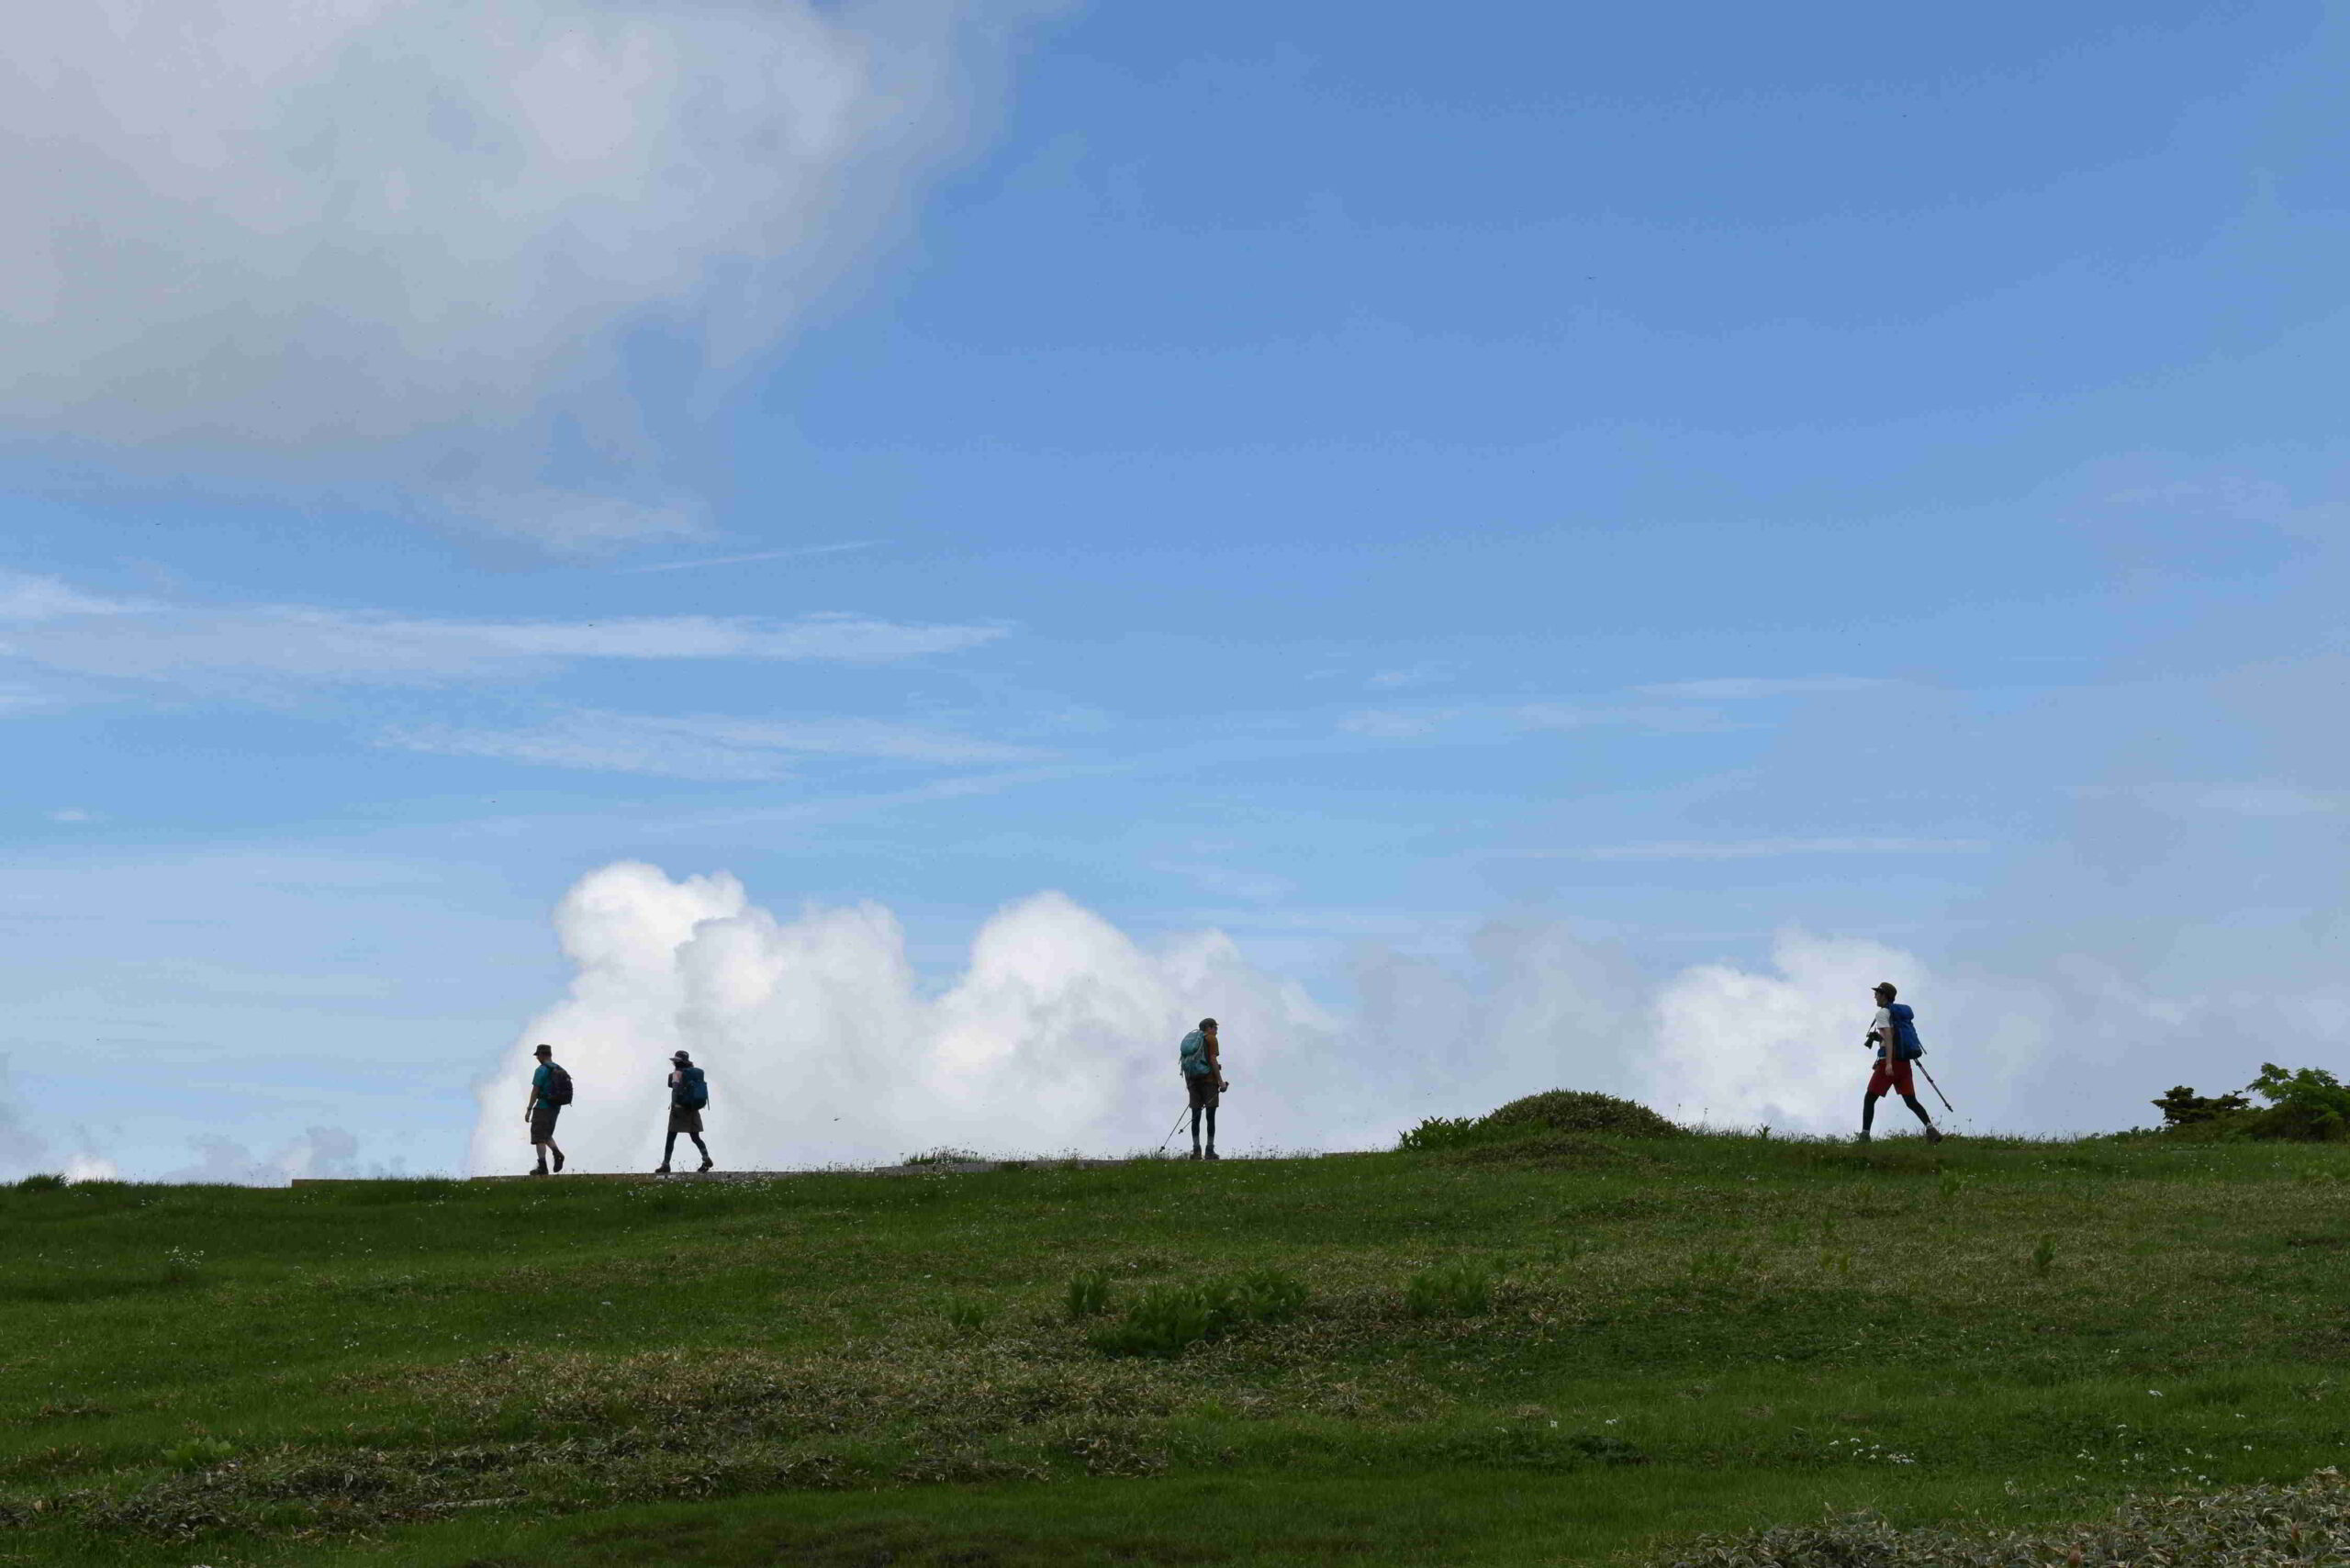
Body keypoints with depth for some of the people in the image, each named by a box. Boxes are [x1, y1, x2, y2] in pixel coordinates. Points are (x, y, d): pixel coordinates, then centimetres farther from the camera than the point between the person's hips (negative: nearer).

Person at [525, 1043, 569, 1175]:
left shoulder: (541, 1070, -12)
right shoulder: (559, 1071, 11)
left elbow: (535, 1091, -15)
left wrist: (529, 1109, -12)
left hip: (543, 1108, -8)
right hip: (556, 1108, 8)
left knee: (539, 1137, -2)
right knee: (547, 1135, 19)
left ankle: (542, 1167, -6)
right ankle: (557, 1153, -5)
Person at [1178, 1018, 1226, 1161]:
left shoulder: (1190, 1040, 17)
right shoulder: (1210, 1039, -2)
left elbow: (1184, 1063, 14)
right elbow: (1213, 1060, -11)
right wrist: (1221, 1081, -10)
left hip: (1193, 1081, 6)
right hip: (1209, 1079, -6)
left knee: (1195, 1116, 6)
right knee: (1210, 1116, -4)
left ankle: (1196, 1150, 2)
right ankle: (1210, 1151, -6)